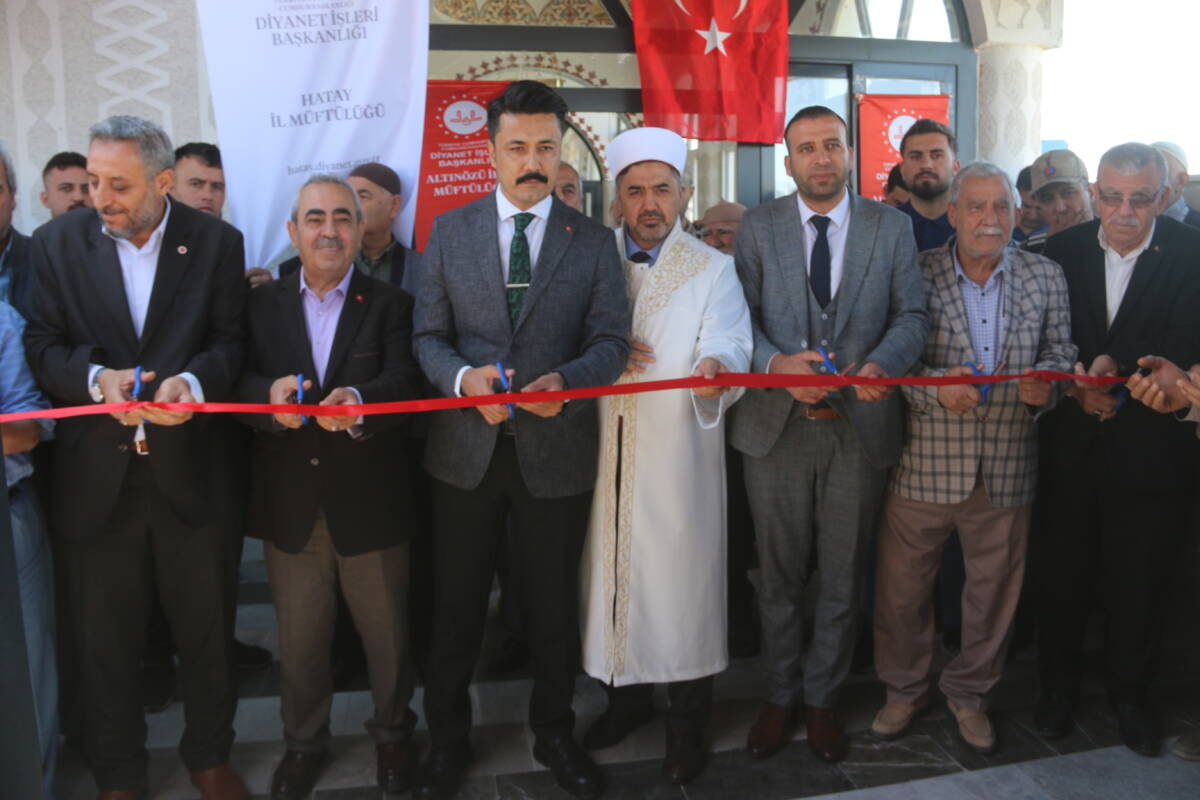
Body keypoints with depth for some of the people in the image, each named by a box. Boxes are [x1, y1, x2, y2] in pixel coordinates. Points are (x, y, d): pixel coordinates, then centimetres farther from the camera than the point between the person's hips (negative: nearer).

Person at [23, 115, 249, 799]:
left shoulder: (217, 242, -1)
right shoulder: (58, 242, 2)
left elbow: (231, 342, -2)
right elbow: (42, 346, 0)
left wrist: (193, 381, -22)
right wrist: (98, 378, -20)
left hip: (190, 471, -1)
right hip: (97, 477, 1)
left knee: (208, 630, 13)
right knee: (106, 639, 14)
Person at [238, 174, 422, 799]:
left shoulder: (390, 304, 1)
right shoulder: (262, 304, 6)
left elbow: (404, 380, -15)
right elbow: (238, 382, -7)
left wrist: (358, 400, -37)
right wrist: (270, 395, -31)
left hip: (370, 506, -1)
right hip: (290, 507, 2)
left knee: (387, 631, 13)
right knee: (298, 637, 16)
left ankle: (393, 733, 38)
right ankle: (304, 741, 39)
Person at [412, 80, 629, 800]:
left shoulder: (594, 241, 1)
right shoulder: (450, 231, 3)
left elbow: (612, 341, -4)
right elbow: (429, 334, 2)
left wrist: (564, 379, -24)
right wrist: (463, 377, -19)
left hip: (556, 451, 0)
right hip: (466, 449, 1)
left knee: (554, 605, 15)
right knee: (458, 604, 14)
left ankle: (554, 733, 37)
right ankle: (449, 738, 35)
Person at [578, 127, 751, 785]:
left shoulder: (713, 268, 4)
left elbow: (727, 344, -11)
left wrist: (717, 366, -35)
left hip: (679, 453, -2)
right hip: (606, 451, 3)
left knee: (681, 577, 1)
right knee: (612, 572, 10)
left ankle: (686, 723, 20)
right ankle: (627, 697, 32)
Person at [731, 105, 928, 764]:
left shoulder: (890, 226, 4)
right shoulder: (757, 227, 3)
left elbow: (912, 315, 1)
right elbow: (740, 317, -3)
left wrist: (880, 364, -20)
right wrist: (776, 364, -22)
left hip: (859, 427, 1)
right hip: (777, 426, 0)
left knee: (842, 578, 12)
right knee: (780, 575, 13)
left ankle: (821, 699, 32)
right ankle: (779, 697, 31)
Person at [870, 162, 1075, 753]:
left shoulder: (1045, 277, 6)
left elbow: (1060, 351, 6)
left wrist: (1045, 382, -16)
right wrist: (937, 388, -23)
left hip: (1006, 472, 2)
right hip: (924, 463, -2)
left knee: (993, 589, 15)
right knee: (902, 588, 9)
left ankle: (969, 692, 39)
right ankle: (905, 689, 33)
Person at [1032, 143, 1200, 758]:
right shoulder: (1062, 251, 0)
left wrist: (1117, 363, -27)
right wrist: (1078, 387, -16)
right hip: (1074, 446, 2)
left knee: (1139, 581, 12)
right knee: (1062, 573, 12)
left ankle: (1129, 694, 34)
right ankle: (1058, 685, 33)